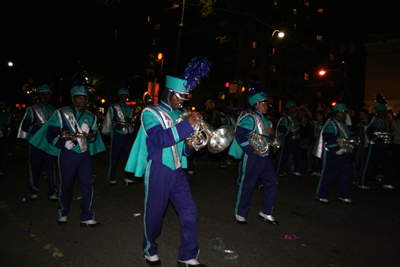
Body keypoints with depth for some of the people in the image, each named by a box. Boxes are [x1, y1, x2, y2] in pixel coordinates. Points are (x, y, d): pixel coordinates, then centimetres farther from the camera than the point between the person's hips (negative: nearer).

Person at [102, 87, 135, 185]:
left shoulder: (129, 108, 18)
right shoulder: (113, 107, 5)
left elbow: (133, 122, 21)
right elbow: (109, 121, 3)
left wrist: (129, 120, 0)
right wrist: (117, 125, -10)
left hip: (127, 134, 4)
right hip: (117, 134, -4)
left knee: (129, 155, 0)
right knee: (114, 156, -1)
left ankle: (128, 177, 10)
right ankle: (112, 178, 12)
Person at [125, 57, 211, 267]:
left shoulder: (179, 115, 13)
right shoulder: (151, 113, -5)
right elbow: (159, 139, -25)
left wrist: (188, 146, -4)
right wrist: (187, 125, -26)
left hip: (177, 171, 6)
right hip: (158, 171, -5)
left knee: (189, 212, 1)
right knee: (155, 214, 8)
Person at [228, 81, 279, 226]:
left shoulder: (265, 120, 18)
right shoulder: (250, 118, -11)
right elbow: (239, 134, -21)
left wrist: (272, 133, 3)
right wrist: (251, 150, -20)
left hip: (264, 156, 9)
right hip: (252, 157, -9)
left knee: (272, 182, 6)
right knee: (247, 185, 0)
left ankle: (265, 213, 20)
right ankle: (240, 214, 17)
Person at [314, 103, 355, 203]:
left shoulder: (342, 123, 17)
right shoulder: (331, 123, -14)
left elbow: (349, 134, 20)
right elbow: (328, 138, -22)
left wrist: (349, 123, 11)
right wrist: (338, 148, -24)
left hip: (343, 153, 10)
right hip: (333, 154, -10)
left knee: (346, 174, 12)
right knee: (329, 175, -4)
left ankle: (343, 195, 26)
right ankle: (321, 196, 7)